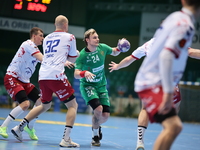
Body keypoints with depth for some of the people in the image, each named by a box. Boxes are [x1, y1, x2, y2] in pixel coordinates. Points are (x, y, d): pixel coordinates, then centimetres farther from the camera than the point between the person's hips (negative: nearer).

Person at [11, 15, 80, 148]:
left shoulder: (47, 38, 21)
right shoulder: (69, 37, 5)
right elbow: (72, 59, 12)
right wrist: (75, 53, 32)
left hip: (43, 76, 6)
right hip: (57, 76, -6)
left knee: (45, 105, 25)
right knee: (73, 106, 2)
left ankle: (19, 128, 22)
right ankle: (66, 139, -10)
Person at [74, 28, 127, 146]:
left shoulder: (102, 48, -7)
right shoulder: (82, 55, -19)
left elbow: (114, 52, 14)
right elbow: (76, 74, -23)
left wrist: (119, 48, -7)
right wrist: (84, 73, -43)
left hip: (101, 85, 4)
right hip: (87, 85, -4)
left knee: (106, 115, -5)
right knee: (98, 109, -26)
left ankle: (96, 126, 33)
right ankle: (95, 136, -2)